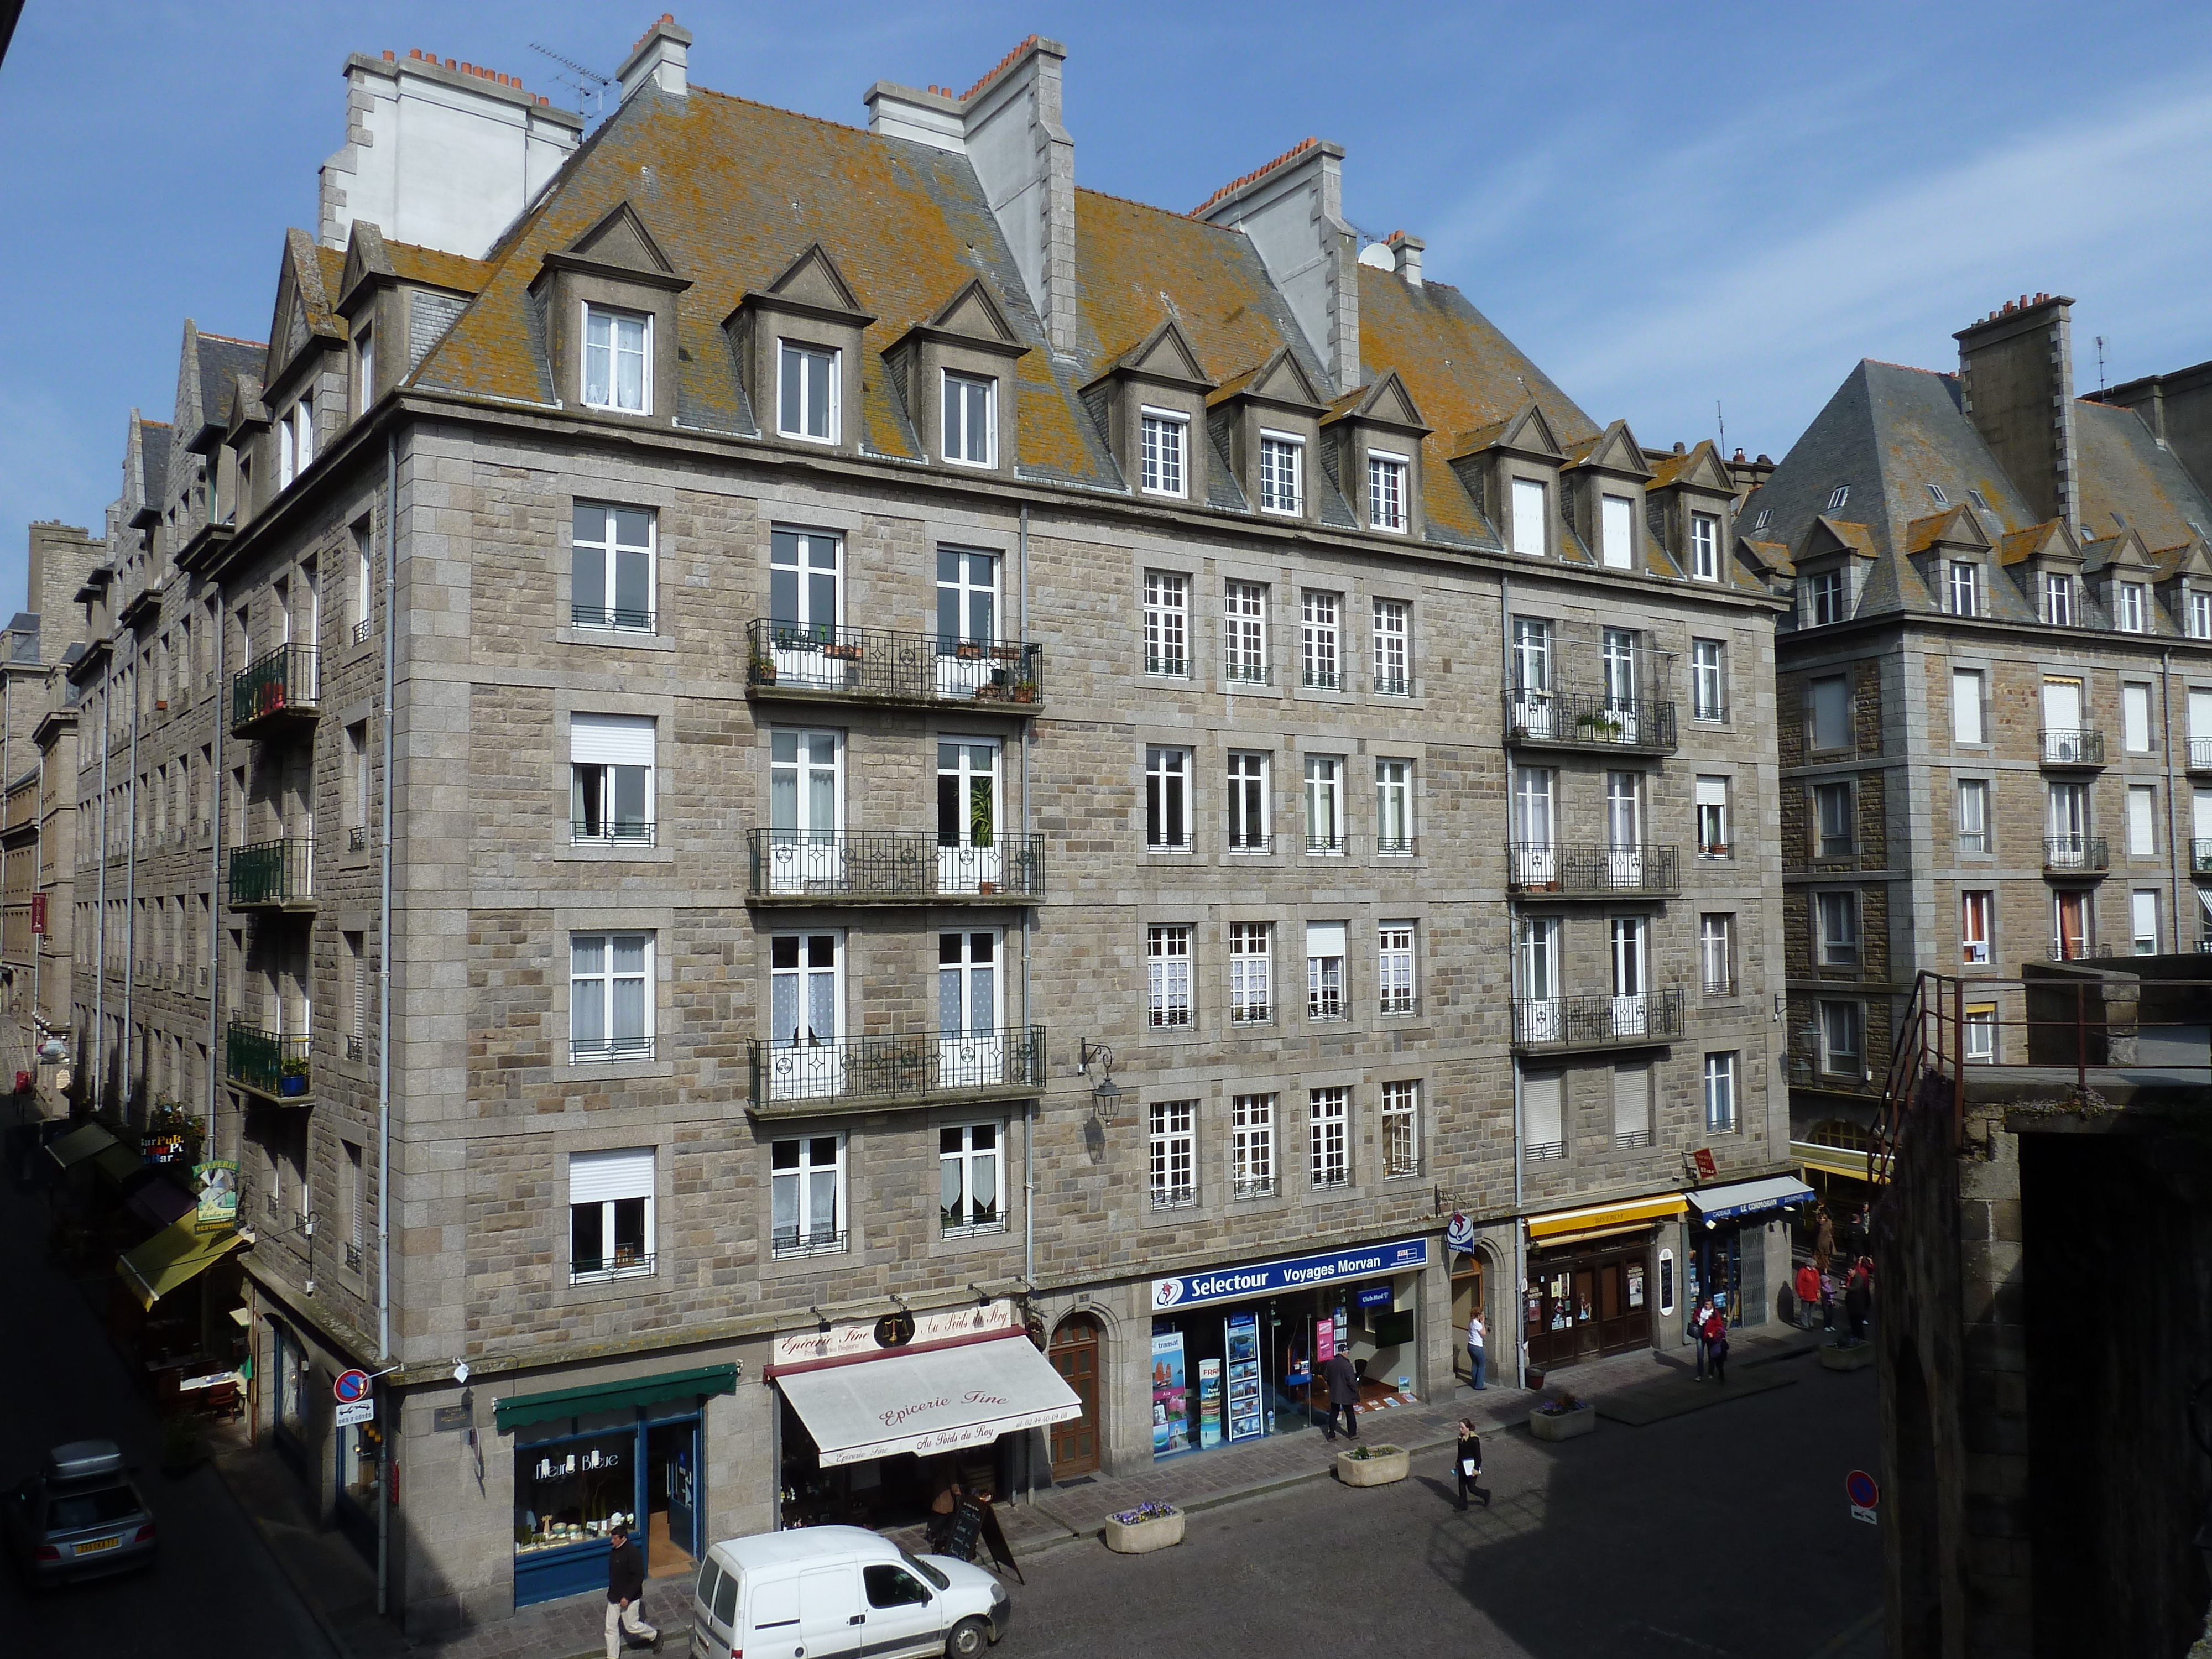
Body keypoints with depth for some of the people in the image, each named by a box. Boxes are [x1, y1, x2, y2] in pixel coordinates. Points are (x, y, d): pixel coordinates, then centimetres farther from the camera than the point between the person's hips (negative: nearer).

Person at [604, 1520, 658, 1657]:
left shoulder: (633, 1552, -23)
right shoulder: (614, 1551, 2)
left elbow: (639, 1576, -23)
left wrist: (627, 1597, -23)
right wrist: (611, 1593, 18)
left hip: (629, 1598, -8)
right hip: (614, 1597, 8)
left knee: (632, 1626, 5)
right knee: (611, 1628, 8)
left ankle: (655, 1636, 29)